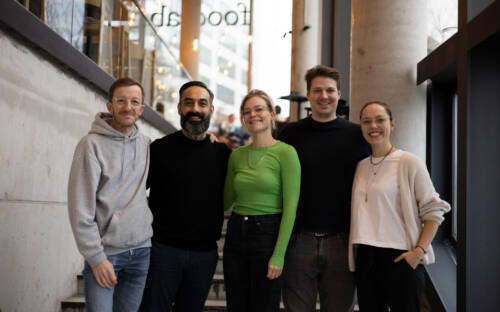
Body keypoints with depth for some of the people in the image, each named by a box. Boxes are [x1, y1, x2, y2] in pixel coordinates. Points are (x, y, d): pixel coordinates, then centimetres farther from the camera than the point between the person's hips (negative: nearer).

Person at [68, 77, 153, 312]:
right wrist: (96, 257, -14)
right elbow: (80, 209, -11)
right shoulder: (92, 144, -8)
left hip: (141, 251, 5)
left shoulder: (146, 145, 7)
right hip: (104, 252, -4)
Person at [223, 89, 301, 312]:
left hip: (268, 234, -5)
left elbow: (290, 207, -11)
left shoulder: (285, 153, -7)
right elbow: (226, 201, 14)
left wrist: (279, 255, -15)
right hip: (236, 234, 5)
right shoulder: (237, 155, 10)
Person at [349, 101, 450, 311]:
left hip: (399, 258, -5)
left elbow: (433, 212, -5)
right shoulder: (361, 166, 13)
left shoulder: (409, 163, -4)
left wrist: (419, 251, -15)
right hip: (365, 259, 5)